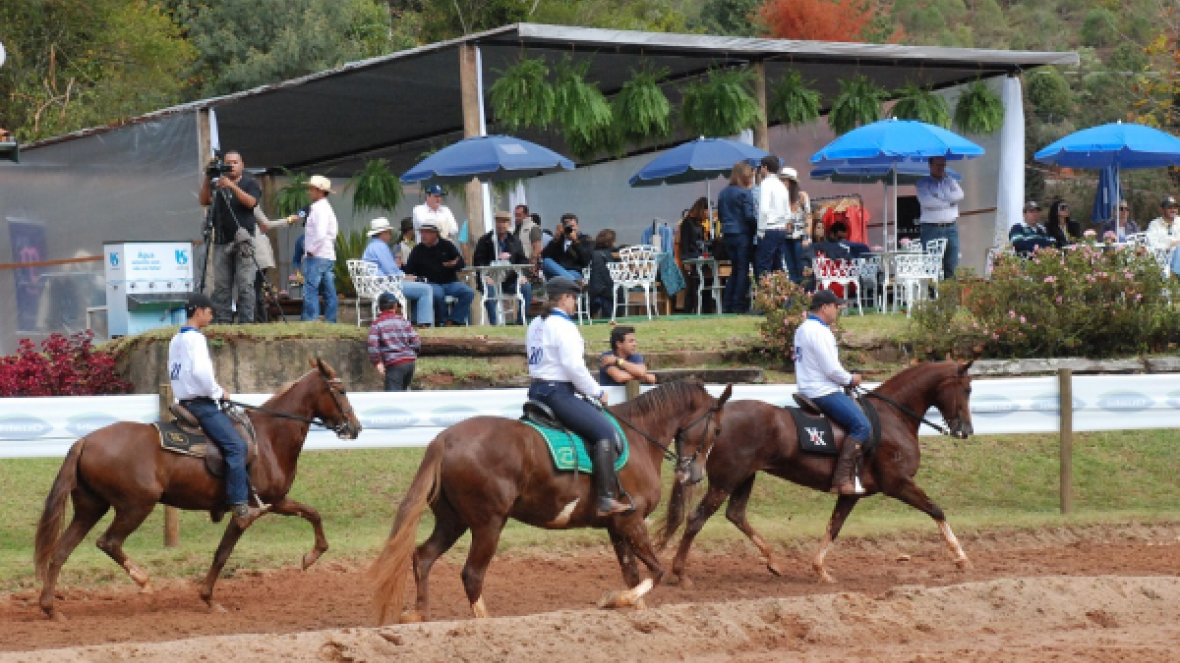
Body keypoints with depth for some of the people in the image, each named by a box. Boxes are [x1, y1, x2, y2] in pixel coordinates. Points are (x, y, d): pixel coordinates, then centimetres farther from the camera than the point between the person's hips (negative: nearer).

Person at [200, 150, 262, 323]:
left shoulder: (250, 183, 7)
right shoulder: (216, 184, 14)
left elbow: (251, 202, -9)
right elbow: (204, 201, 3)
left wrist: (232, 186, -16)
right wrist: (207, 179, -6)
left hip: (243, 241, -3)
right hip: (221, 242, 3)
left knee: (245, 286, -8)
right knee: (221, 286, 0)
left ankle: (246, 321, -9)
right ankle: (223, 321, 1)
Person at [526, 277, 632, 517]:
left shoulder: (535, 325, 15)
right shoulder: (563, 326, -13)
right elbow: (573, 366, -21)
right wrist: (597, 392, -8)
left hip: (537, 391, 10)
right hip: (558, 394, -10)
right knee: (605, 430, -15)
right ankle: (606, 500, -25)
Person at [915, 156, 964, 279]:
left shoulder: (950, 181, 19)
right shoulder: (922, 184, 6)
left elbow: (959, 195, -1)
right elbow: (926, 201, -13)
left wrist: (941, 198, -10)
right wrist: (947, 202, -6)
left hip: (951, 227, 4)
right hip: (931, 228, -4)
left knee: (951, 267, 3)